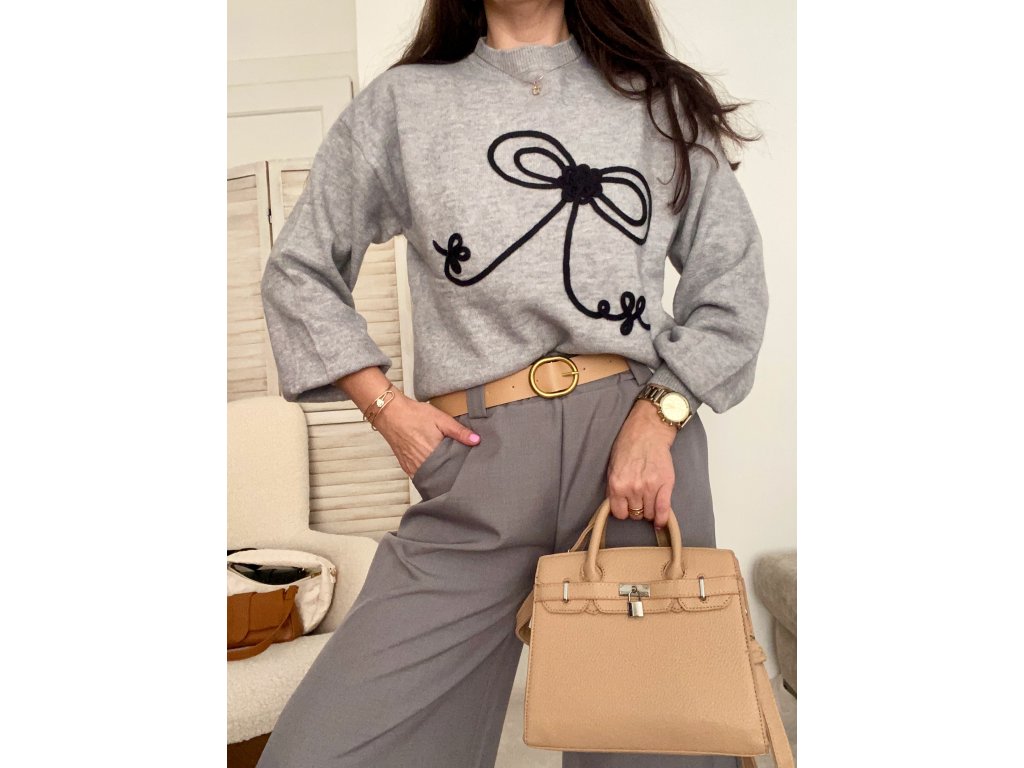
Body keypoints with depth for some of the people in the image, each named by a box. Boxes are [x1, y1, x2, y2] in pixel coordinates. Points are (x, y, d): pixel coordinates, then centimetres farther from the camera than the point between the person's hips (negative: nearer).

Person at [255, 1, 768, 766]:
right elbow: (299, 272, 16)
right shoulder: (403, 102, 14)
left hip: (643, 436, 1)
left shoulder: (657, 99, 16)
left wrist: (658, 418, -6)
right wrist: (385, 405, 2)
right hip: (478, 460, 0)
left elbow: (734, 283, 11)